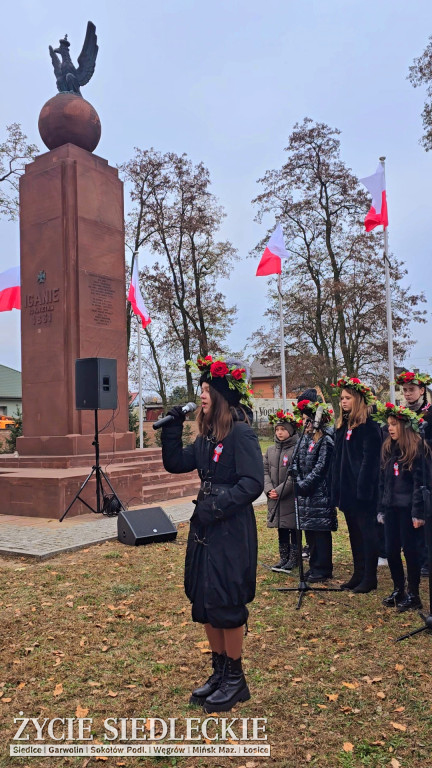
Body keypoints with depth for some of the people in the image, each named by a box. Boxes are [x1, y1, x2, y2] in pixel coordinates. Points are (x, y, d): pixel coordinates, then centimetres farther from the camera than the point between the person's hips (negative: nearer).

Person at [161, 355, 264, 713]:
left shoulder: (241, 433, -15)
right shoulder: (207, 436, 10)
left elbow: (253, 483, -22)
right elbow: (175, 463, 11)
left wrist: (215, 507, -24)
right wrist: (172, 428, 0)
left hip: (231, 533, -8)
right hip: (205, 529, 9)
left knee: (226, 604, 2)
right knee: (204, 603, 15)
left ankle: (235, 680, 22)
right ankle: (219, 672, 32)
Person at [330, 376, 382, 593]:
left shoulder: (369, 427, -11)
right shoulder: (342, 427, 12)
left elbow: (370, 460, -17)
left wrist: (363, 489, -21)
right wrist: (336, 489, 9)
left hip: (363, 492, -8)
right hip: (347, 491, 8)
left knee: (367, 533, 1)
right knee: (354, 533, 15)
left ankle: (370, 578, 11)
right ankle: (359, 575, 25)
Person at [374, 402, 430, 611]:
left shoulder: (417, 448, -10)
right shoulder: (387, 448, 9)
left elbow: (419, 482, -14)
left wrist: (418, 512, -17)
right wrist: (381, 508, 10)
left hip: (408, 508, -6)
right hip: (391, 507, 6)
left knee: (409, 549, 2)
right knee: (391, 550, 10)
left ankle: (413, 595, 16)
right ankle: (398, 590, 26)